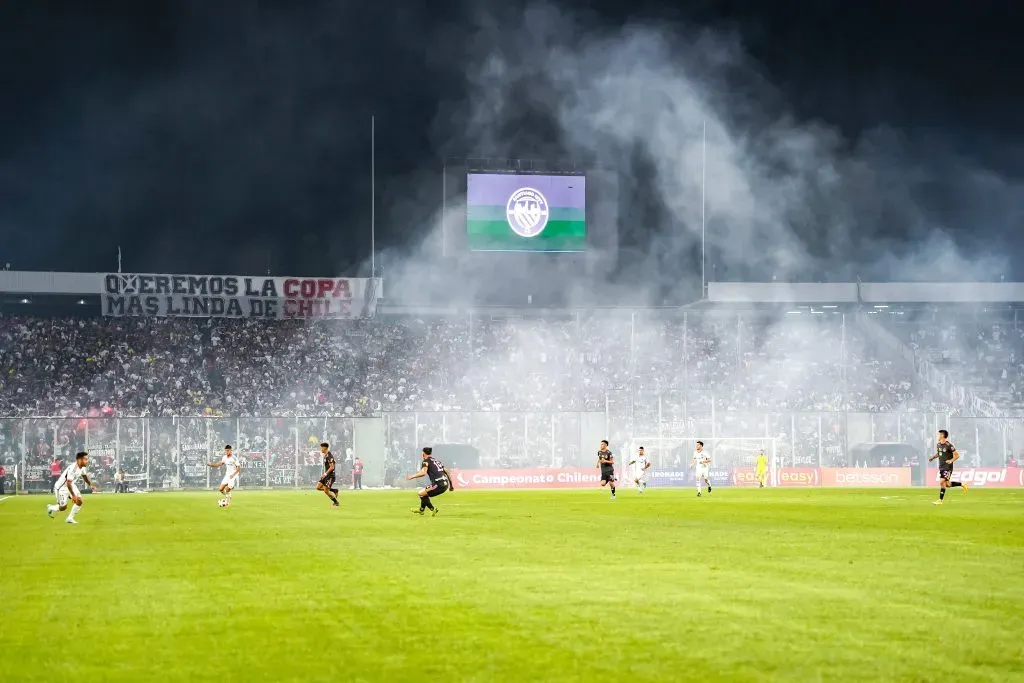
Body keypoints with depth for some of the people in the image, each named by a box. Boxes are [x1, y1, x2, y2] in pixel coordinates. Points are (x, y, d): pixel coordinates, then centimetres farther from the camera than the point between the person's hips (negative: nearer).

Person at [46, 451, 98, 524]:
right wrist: (73, 495, -32)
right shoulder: (72, 468, -34)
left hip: (71, 485, 8)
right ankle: (50, 508, 27)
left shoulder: (82, 467, -6)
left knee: (79, 501, -6)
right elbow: (68, 483, -34)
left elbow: (85, 476, 15)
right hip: (61, 487, -8)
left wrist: (91, 485, 4)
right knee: (63, 507, -4)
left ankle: (70, 518, 8)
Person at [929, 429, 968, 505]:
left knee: (942, 482, -14)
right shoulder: (938, 445, 9)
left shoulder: (949, 445, -14)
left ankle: (940, 500, -10)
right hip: (941, 467, 8)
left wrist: (951, 460, -26)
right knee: (947, 484, 9)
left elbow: (957, 455, -10)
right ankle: (962, 484, 29)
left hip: (948, 467, -8)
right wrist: (932, 457, 8)